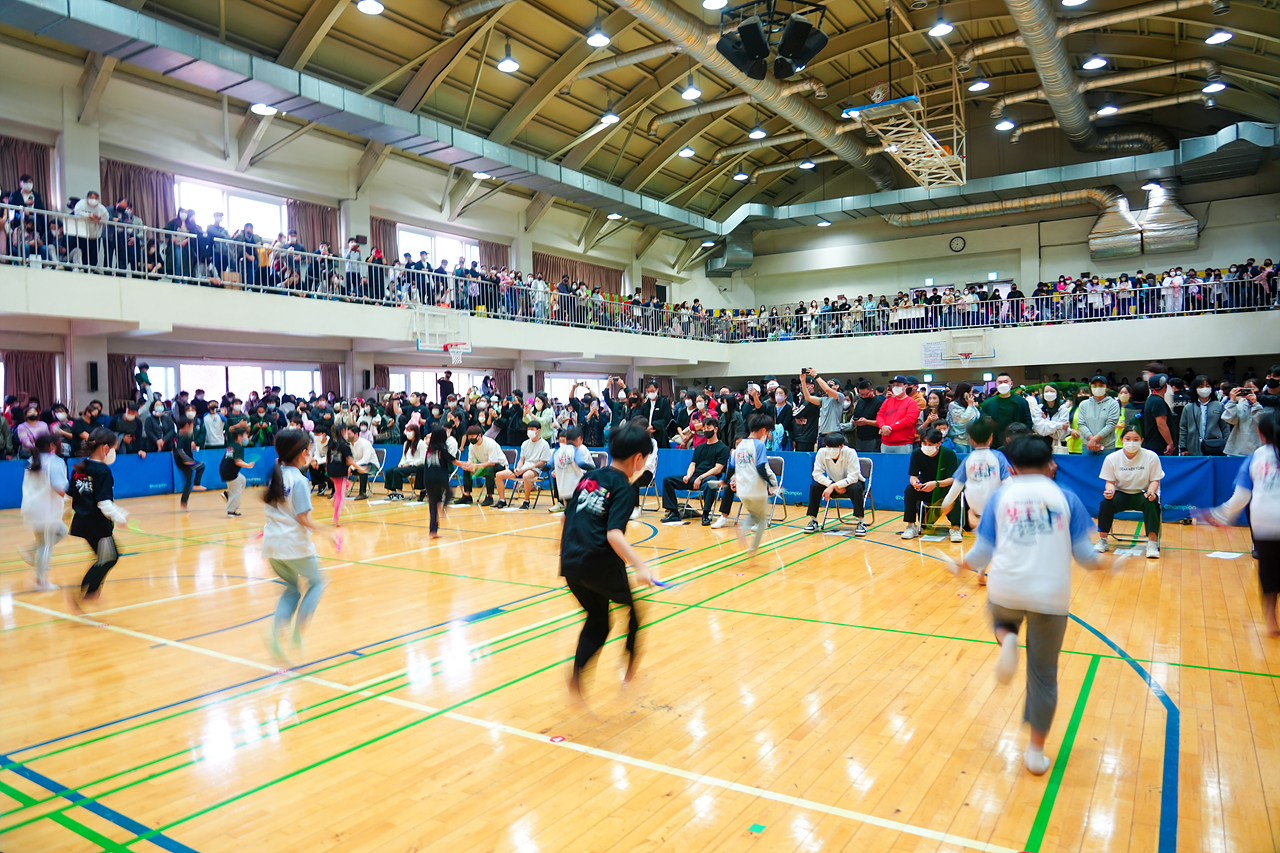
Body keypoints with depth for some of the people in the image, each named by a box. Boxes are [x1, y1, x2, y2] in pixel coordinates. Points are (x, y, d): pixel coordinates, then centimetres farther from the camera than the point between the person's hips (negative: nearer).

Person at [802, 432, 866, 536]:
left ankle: (861, 523, -26)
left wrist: (833, 486, -37)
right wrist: (832, 486, -29)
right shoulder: (822, 453, -19)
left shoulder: (850, 452, -28)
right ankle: (813, 521, -11)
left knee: (855, 488, -36)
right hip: (832, 484, 3)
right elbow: (817, 474, -19)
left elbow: (853, 477, -29)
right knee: (814, 486, -22)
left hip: (851, 483, -3)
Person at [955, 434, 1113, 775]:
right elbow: (1084, 553, 8)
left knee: (1002, 619, 35)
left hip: (1005, 590, 0)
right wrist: (1103, 563, 30)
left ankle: (1007, 640, -1)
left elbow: (983, 551, 4)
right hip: (1051, 596, 0)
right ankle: (1036, 751, 18)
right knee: (1043, 672, 14)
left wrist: (962, 564, 25)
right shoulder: (1065, 498, 8)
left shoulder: (1001, 496, 7)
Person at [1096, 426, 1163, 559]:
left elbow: (1155, 480, -3)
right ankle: (1102, 540, -13)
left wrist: (1151, 491, -25)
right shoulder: (1111, 458, -6)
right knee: (1106, 503, -28)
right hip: (1121, 493, 1)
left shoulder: (1151, 457, -8)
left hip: (1143, 494, -1)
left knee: (1151, 503, -34)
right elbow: (1110, 481, 0)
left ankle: (1152, 544, -28)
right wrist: (1110, 490, -23)